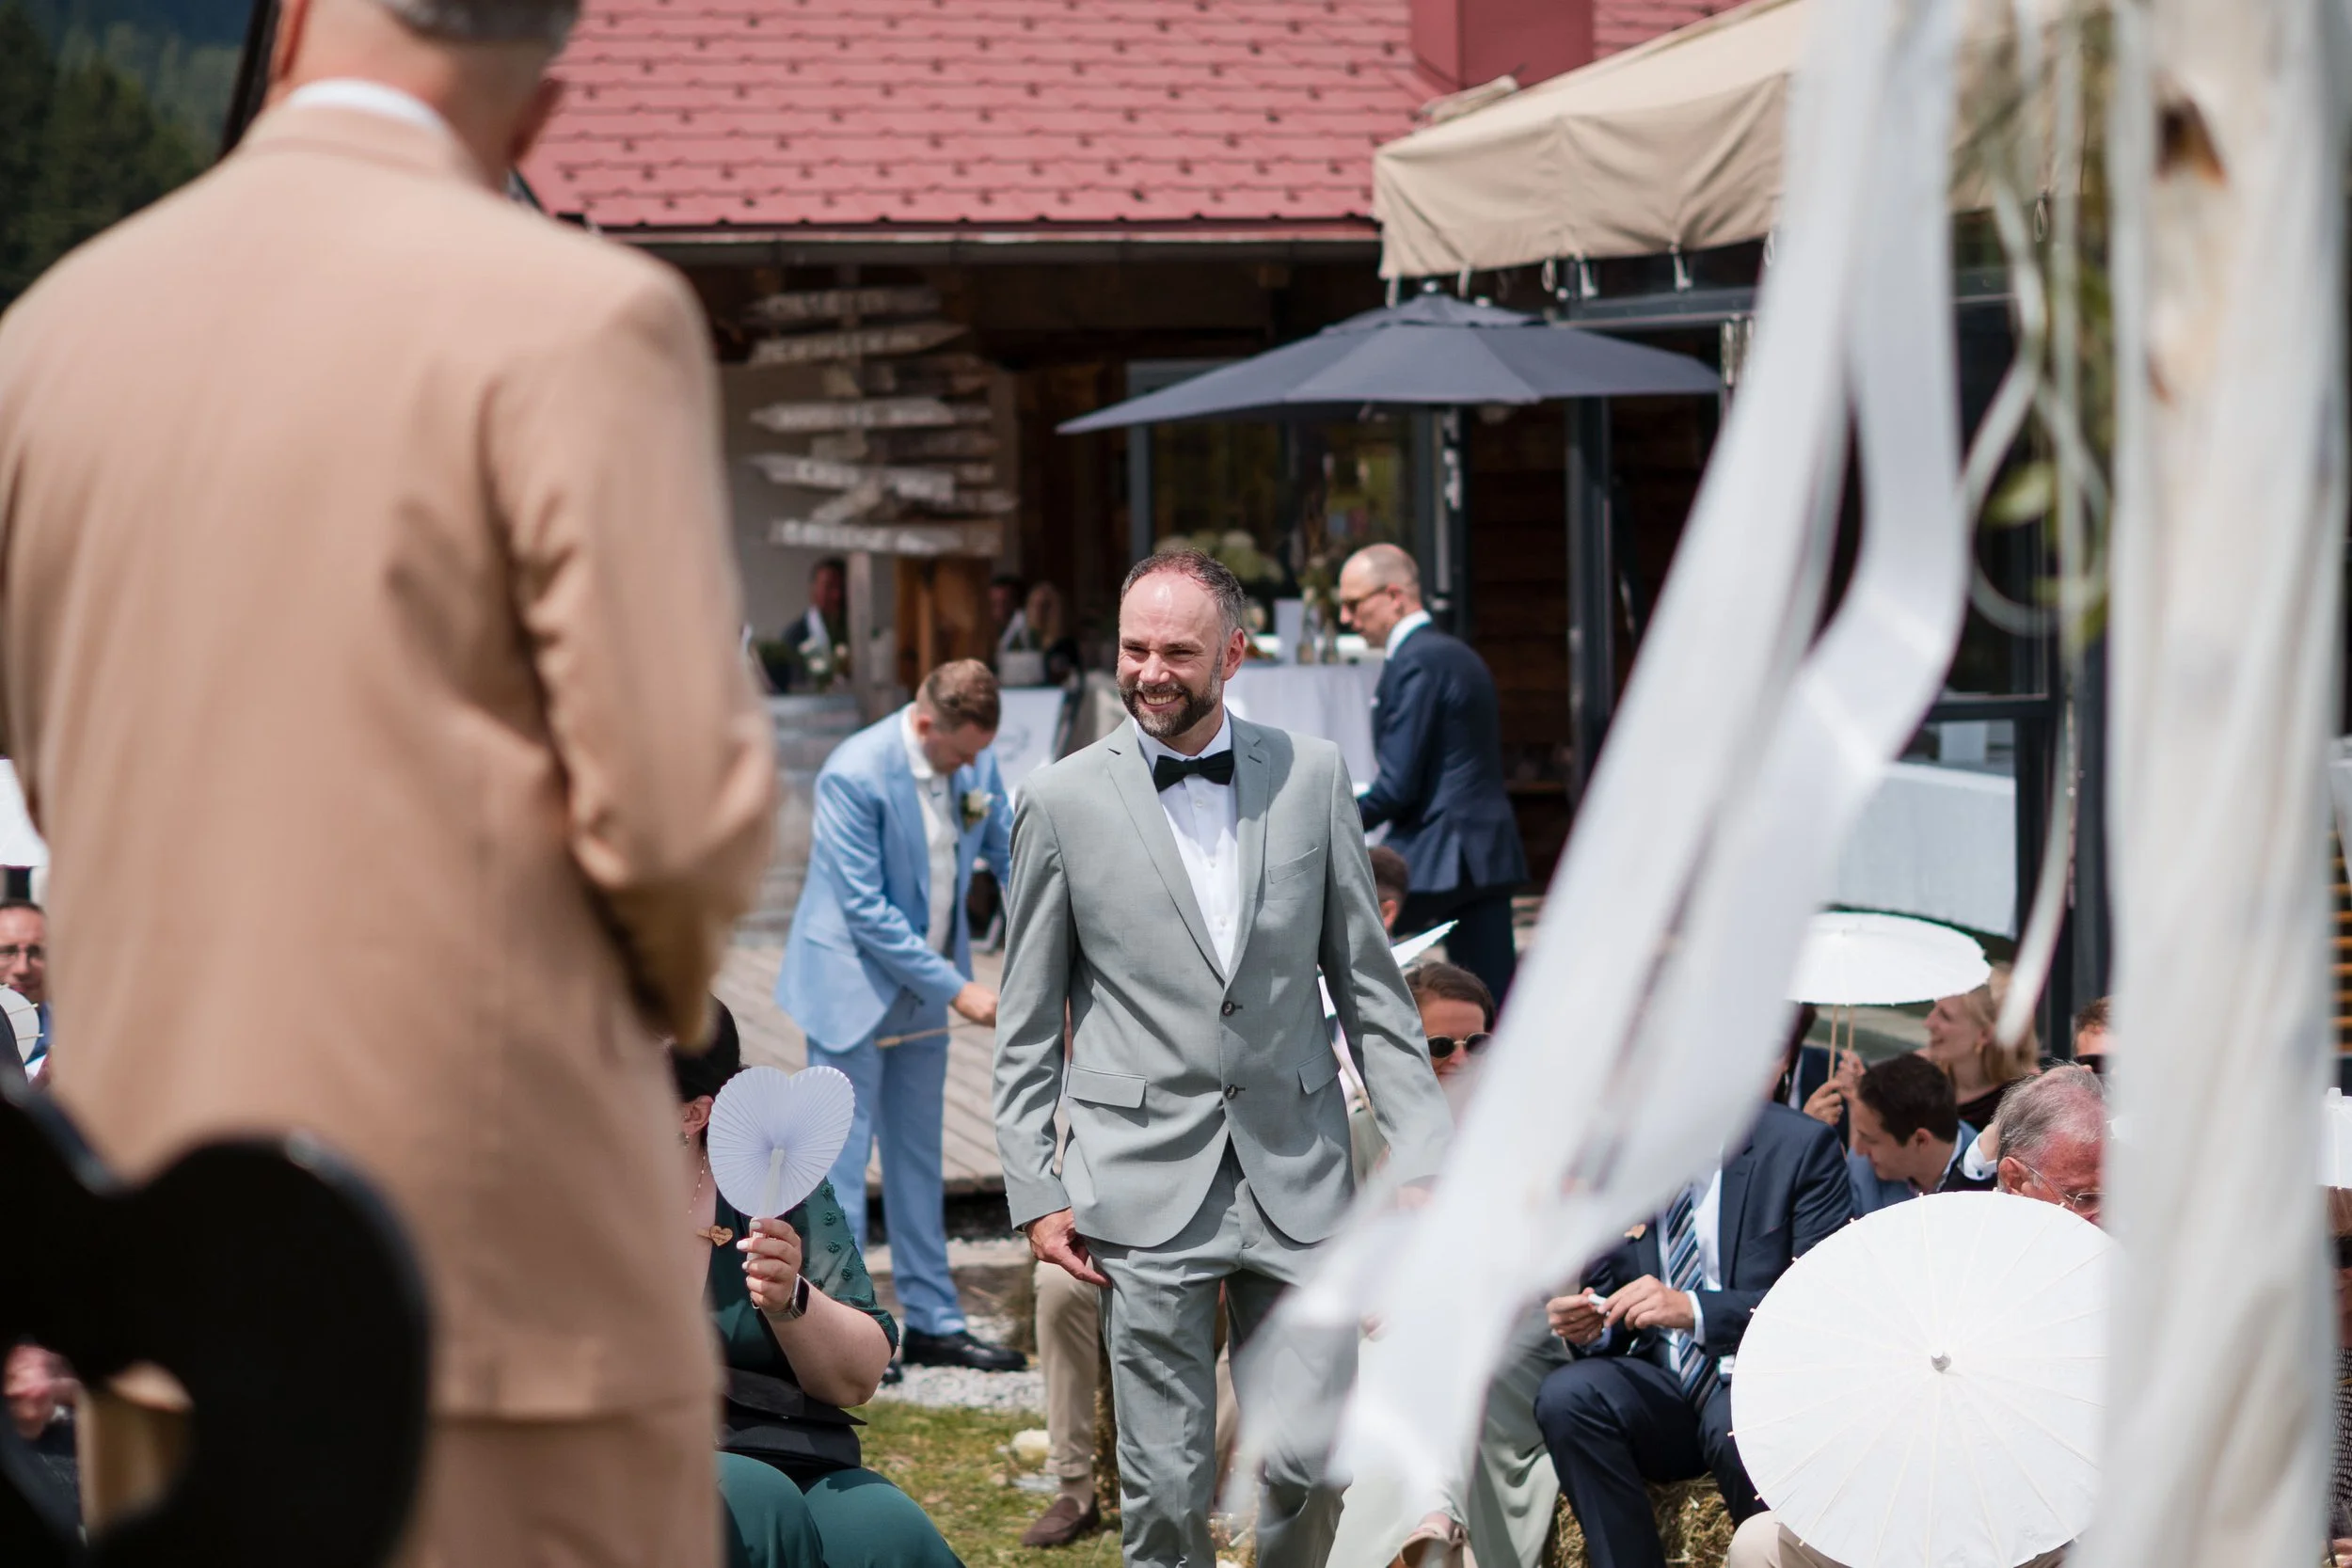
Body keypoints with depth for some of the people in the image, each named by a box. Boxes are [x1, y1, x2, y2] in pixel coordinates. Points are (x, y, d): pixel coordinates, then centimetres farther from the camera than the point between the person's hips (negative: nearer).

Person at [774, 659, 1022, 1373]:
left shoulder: (976, 763, -4)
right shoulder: (854, 774, -23)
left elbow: (1009, 852, 11)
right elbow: (866, 911, -22)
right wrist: (957, 989, -21)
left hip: (922, 990, 7)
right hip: (852, 987, -7)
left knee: (918, 1159, 13)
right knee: (841, 1160, -4)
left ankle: (933, 1323, 19)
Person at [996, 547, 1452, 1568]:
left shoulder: (1312, 775, 5)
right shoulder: (1063, 802, 1)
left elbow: (1368, 980, 9)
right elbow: (1027, 1026, 6)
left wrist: (1419, 1153, 2)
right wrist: (1035, 1192, 0)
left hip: (1296, 1175, 2)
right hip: (1146, 1188, -2)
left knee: (1311, 1467, 5)